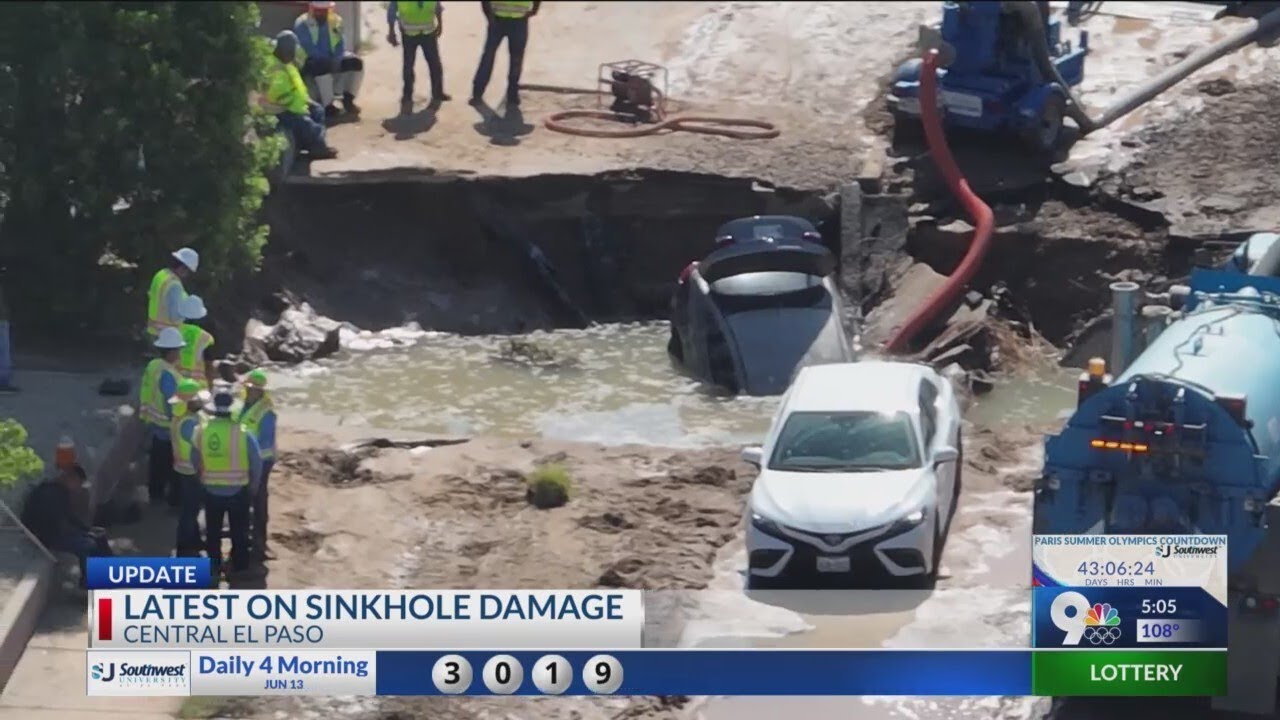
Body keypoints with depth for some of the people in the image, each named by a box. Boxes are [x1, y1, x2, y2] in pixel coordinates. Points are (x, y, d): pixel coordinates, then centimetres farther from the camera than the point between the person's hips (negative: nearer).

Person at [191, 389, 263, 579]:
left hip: (211, 490, 2)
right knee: (239, 531, 16)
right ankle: (239, 566, 24)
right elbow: (256, 463, -10)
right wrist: (253, 484, 8)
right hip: (238, 490, -2)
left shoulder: (200, 431, -12)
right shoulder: (243, 433, -18)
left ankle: (214, 565, 29)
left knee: (213, 530, 20)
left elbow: (195, 461, 0)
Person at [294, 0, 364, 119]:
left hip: (332, 61, 5)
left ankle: (348, 99, -8)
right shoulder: (302, 24, -9)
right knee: (322, 67, -39)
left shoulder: (335, 21, 7)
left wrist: (336, 61, -18)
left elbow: (340, 45, 2)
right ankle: (328, 106, -33)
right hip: (310, 63, -5)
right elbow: (309, 49, -18)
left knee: (356, 63, -16)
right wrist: (327, 61, -28)